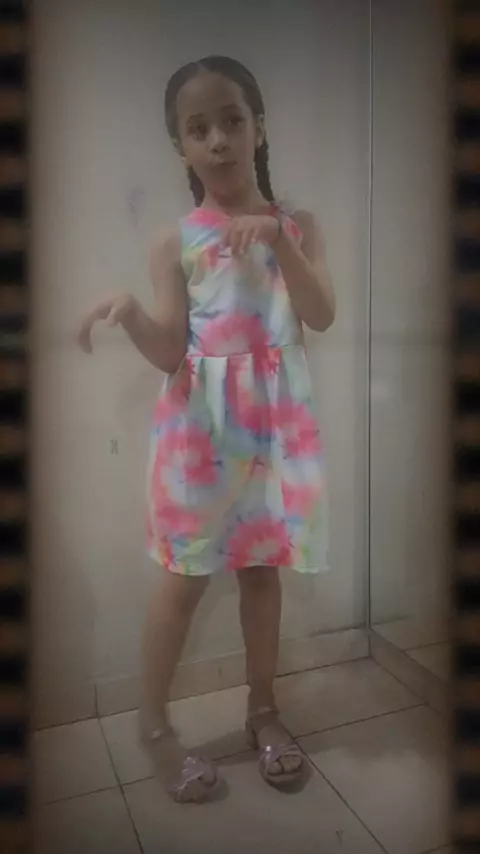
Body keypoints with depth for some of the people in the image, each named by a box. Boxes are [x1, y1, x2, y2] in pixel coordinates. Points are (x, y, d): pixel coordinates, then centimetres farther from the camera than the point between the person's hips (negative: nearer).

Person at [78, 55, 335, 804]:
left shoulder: (297, 226, 6)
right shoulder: (175, 243, 0)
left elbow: (322, 317, -9)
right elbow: (170, 353, -7)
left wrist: (278, 239, -20)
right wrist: (130, 314, -27)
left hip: (275, 421, 2)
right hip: (200, 425, -1)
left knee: (262, 568, 11)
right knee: (185, 575, 4)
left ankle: (263, 709, 31)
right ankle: (155, 721, 25)